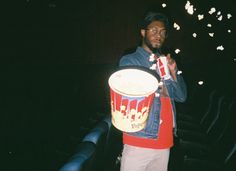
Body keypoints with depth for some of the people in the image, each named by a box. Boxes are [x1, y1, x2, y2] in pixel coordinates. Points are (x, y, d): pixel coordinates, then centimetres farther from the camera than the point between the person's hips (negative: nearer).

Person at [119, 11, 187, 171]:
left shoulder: (166, 61, 14)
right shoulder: (129, 61, -2)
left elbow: (181, 96, 10)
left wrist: (173, 72, -7)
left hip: (165, 141, 5)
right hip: (139, 141, -5)